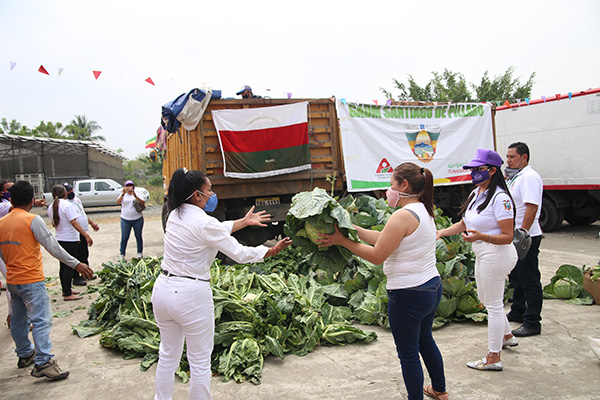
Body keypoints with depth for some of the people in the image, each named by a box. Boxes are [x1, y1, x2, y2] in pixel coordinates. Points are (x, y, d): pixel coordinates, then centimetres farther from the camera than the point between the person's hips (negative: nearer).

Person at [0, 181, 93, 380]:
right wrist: (77, 264, -11)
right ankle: (43, 363, -10)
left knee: (18, 320, 18)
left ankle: (24, 354, 34)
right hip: (31, 280, -8)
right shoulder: (32, 220, -14)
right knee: (41, 320, -7)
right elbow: (53, 247, -15)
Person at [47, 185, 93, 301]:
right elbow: (74, 223, -21)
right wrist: (86, 235, -22)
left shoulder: (51, 207, 7)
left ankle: (65, 290, 26)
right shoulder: (67, 205, -15)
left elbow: (54, 224, 17)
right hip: (70, 239, -8)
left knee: (63, 266, 16)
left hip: (59, 239, 8)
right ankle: (68, 294, -3)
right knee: (69, 266, -4)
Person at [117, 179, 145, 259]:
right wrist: (123, 194, -30)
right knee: (124, 237, -1)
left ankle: (140, 252, 20)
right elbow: (118, 202, -14)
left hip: (138, 219, 0)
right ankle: (121, 253, 12)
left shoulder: (137, 194, 4)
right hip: (125, 220, 0)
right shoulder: (123, 195, 6)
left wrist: (135, 196, -27)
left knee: (138, 236, 7)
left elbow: (143, 203, -13)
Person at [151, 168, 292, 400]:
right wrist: (271, 251, 2)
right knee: (200, 362, 10)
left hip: (163, 290, 8)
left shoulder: (175, 215, 4)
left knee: (168, 356, 23)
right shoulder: (203, 223, -19)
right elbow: (239, 253, -11)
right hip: (191, 295, -8)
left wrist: (245, 221, 23)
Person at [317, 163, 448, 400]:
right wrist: (352, 228, 10)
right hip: (432, 288, 10)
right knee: (425, 340, 29)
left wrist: (343, 240, -13)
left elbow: (377, 256, -21)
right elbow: (384, 238, 10)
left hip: (409, 294, -10)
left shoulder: (403, 216, -22)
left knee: (408, 353, 7)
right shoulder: (423, 212, 8)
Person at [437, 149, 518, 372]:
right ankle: (507, 336, 44)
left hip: (496, 255, -10)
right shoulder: (477, 193, 9)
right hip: (482, 255, 10)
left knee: (493, 304, 0)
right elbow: (464, 224, 16)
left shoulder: (500, 198, -21)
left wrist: (481, 236, -37)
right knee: (485, 298, 23)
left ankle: (493, 358, 12)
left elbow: (508, 236, -23)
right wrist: (442, 233, 4)